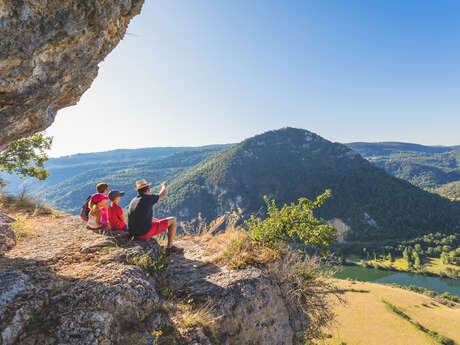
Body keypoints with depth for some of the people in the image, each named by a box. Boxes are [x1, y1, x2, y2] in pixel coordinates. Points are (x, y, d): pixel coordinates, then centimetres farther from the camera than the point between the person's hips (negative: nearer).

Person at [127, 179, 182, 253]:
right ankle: (170, 246, 8)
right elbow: (162, 195, 5)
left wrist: (158, 221, 26)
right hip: (145, 232, -8)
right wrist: (164, 186, 26)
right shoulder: (147, 198, -13)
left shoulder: (134, 200, 10)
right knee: (173, 220, 1)